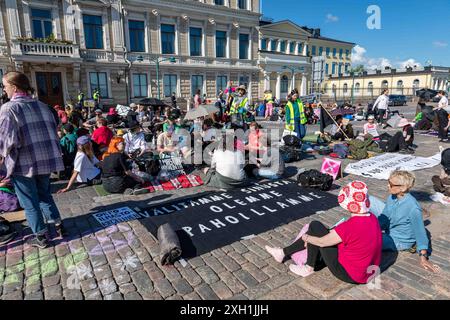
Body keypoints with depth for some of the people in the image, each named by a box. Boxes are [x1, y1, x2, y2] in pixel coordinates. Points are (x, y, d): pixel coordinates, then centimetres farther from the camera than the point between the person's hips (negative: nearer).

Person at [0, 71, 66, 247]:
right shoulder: (42, 106, 6)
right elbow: (53, 132, 9)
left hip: (23, 164, -6)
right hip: (45, 159, 6)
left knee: (30, 202, 10)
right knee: (45, 195, 23)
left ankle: (40, 237, 21)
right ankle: (58, 226, 27)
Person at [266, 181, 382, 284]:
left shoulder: (349, 226, -30)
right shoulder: (373, 218, -4)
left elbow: (322, 242, -15)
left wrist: (306, 237, 5)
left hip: (349, 274, -8)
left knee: (315, 226, -6)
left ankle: (309, 268, 10)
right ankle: (284, 252, 23)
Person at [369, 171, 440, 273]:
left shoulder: (413, 208, -33)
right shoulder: (392, 197, -13)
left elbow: (420, 232, -26)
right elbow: (384, 217, -1)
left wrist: (423, 257, -23)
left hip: (400, 241, -7)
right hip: (390, 228, 7)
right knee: (370, 200, 3)